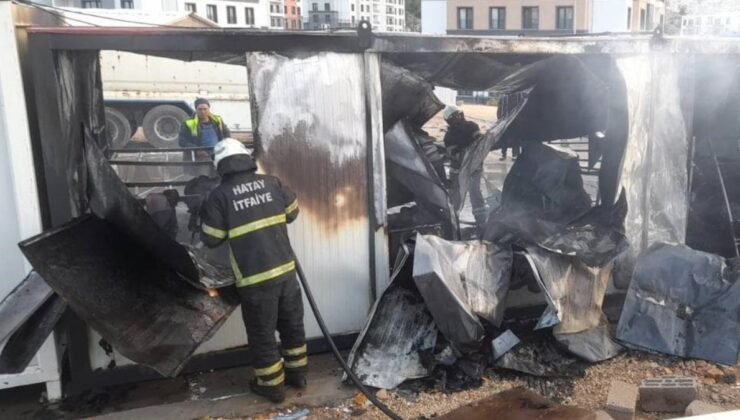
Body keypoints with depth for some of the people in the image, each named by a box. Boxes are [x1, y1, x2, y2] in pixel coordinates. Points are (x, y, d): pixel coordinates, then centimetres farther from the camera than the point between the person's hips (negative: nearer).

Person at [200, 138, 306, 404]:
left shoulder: (220, 195, -8)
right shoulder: (271, 182, 3)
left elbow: (211, 240, -3)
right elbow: (292, 212, 16)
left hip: (254, 277, -4)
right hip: (285, 268, 4)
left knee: (262, 334, 12)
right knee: (292, 324, 20)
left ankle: (272, 386, 25)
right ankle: (297, 374, 34)